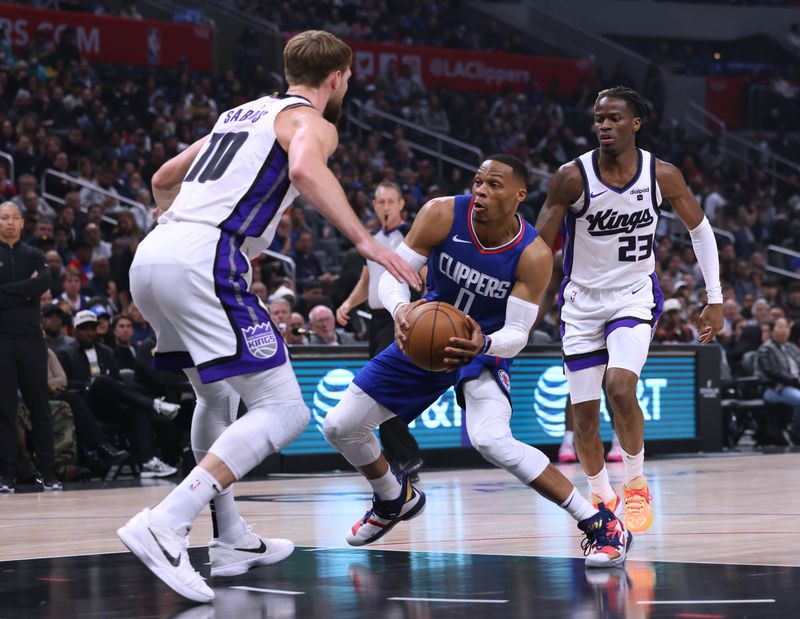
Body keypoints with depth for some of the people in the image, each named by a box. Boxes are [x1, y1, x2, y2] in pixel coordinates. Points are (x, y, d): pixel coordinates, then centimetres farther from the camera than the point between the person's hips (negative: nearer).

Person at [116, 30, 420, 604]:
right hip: (204, 260, -9)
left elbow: (163, 179, 38)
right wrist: (365, 240, -20)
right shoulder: (311, 122, 6)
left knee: (217, 396, 28)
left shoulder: (241, 114, 30)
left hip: (149, 256, 9)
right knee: (283, 410, -10)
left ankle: (232, 540, 28)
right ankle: (166, 525, -23)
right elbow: (304, 169, -19)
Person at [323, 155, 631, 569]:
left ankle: (599, 523, -22)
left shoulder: (533, 255, -25)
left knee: (492, 441, -33)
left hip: (485, 347, -4)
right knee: (339, 427, 3)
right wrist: (400, 309, -42)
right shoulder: (442, 215, -22)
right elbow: (392, 274, -18)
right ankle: (394, 499, 35)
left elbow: (517, 334, -23)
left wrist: (484, 345, -47)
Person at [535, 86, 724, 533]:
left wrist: (716, 299, 1)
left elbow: (700, 229, 4)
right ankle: (602, 498, 27)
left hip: (635, 296, -1)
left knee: (620, 387, -25)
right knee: (585, 414, 2)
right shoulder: (573, 178, -16)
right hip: (582, 300, 1)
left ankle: (637, 484, -1)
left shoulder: (662, 176, -12)